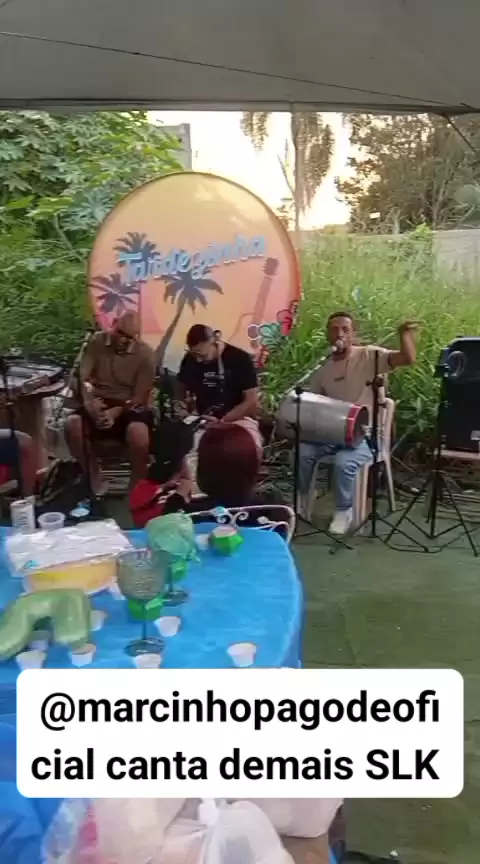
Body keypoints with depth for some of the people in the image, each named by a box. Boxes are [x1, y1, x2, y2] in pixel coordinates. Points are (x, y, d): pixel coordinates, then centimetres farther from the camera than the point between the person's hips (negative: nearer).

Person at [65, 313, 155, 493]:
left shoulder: (145, 354, -5)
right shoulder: (96, 342, 2)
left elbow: (140, 397, -8)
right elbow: (82, 376, -4)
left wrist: (116, 412, -25)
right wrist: (88, 401, -26)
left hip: (129, 406, -2)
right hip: (98, 403, 3)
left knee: (138, 431, -36)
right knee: (72, 424, -28)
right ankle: (94, 480, -9)